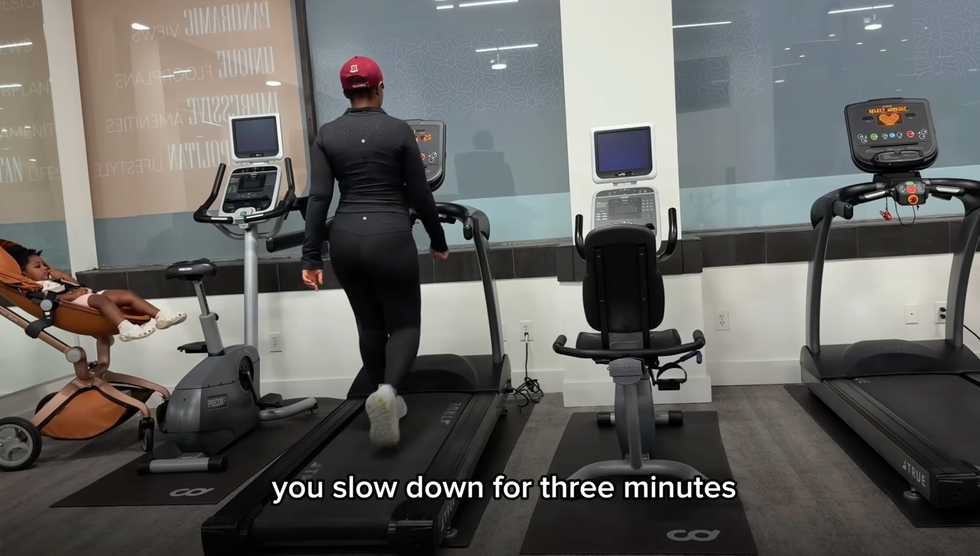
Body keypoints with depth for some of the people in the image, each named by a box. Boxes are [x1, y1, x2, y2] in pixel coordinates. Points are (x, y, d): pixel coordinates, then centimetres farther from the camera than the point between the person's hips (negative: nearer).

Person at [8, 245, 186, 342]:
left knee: (128, 295, -8)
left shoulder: (53, 280, 39)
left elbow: (77, 284, 35)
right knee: (101, 299, -40)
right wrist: (71, 295, -18)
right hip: (74, 303, -9)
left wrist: (62, 275, 26)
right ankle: (126, 328, -64)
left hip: (89, 296, 9)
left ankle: (160, 317, -23)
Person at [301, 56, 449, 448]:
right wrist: (438, 241, 13)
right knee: (405, 322, 7)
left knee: (370, 324, 18)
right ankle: (387, 390, -20)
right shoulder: (399, 131, -2)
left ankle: (386, 399, 27)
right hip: (390, 237, -3)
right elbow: (420, 195, 0)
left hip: (345, 238, 4)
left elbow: (319, 198, -2)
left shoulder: (327, 135, 4)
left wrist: (311, 257, 1)